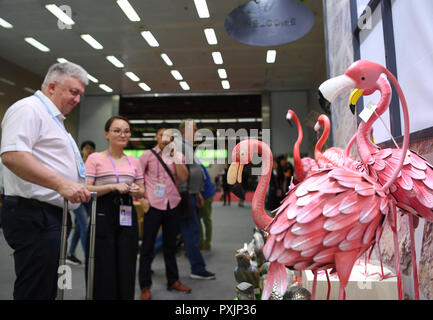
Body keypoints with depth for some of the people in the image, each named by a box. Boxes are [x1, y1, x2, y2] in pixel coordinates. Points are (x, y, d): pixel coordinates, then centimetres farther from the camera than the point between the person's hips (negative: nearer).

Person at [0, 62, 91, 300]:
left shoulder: (53, 118, 23)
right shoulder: (29, 109, -9)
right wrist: (62, 183, -31)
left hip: (53, 215, 10)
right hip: (34, 216, -10)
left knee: (49, 289, 16)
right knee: (35, 291, -3)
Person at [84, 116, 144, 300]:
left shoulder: (134, 161, 13)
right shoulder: (95, 158, 0)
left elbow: (141, 192, 17)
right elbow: (86, 189, -7)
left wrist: (136, 191, -5)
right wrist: (113, 187, -18)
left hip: (127, 217, 4)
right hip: (103, 217, -4)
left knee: (126, 270, 7)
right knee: (103, 272, 0)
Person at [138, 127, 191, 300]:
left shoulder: (177, 156, 9)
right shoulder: (148, 155, 1)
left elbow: (183, 177, -5)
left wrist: (175, 156, -9)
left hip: (172, 205, 3)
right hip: (154, 205, -3)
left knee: (170, 244, 15)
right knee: (147, 245, 3)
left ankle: (173, 281, 29)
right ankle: (145, 286, 16)